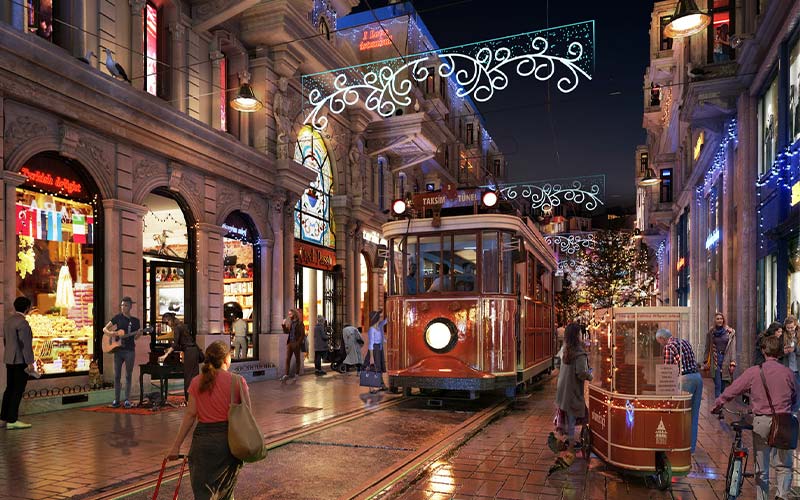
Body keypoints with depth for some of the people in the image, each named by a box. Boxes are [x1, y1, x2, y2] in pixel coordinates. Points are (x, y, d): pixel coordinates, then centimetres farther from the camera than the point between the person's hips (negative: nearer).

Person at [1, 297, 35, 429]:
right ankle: (12, 420, -1)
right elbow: (25, 344, -19)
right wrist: (30, 362, -16)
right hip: (20, 361, -9)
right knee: (18, 390, -3)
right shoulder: (22, 322, -18)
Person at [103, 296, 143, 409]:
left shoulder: (135, 321, 6)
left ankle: (127, 400, 10)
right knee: (117, 375, 4)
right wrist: (111, 333, -13)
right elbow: (105, 329, 7)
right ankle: (116, 400, 11)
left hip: (130, 350, 0)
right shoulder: (118, 317, 5)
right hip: (118, 349, 1)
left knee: (128, 375, 4)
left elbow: (135, 337, 8)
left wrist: (139, 333, -15)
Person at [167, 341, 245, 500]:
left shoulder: (197, 382, 0)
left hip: (203, 438, 1)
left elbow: (190, 414, -4)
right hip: (230, 439, 0)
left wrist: (177, 445, 0)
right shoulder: (238, 381, -6)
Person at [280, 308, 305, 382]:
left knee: (297, 359, 6)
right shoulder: (289, 323, 11)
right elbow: (286, 331, 8)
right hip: (290, 343, 5)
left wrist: (298, 343, -16)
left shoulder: (300, 323, -6)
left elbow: (302, 335, -9)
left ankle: (297, 374, 14)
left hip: (296, 344, -5)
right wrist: (284, 325, -5)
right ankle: (286, 375, -1)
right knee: (287, 359, 0)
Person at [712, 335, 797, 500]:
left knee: (761, 469, 12)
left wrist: (716, 406, 10)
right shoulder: (788, 373, -2)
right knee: (784, 465, 15)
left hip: (761, 421, -1)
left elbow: (731, 390, -4)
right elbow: (794, 398, 12)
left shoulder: (753, 371, -7)